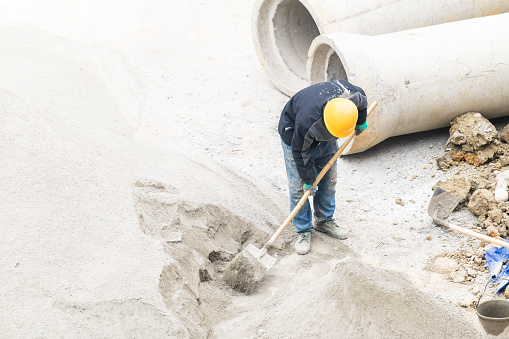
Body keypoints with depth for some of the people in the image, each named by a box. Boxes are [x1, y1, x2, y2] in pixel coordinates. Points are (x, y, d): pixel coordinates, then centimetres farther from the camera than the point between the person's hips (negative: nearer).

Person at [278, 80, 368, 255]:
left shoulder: (354, 95, -33)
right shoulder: (307, 121, -45)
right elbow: (300, 150, -27)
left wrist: (361, 122, 13)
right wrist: (308, 179, -17)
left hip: (325, 141, 5)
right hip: (294, 135, -5)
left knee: (329, 180, 11)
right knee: (299, 186, -5)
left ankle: (324, 221, 31)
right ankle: (303, 231, 10)